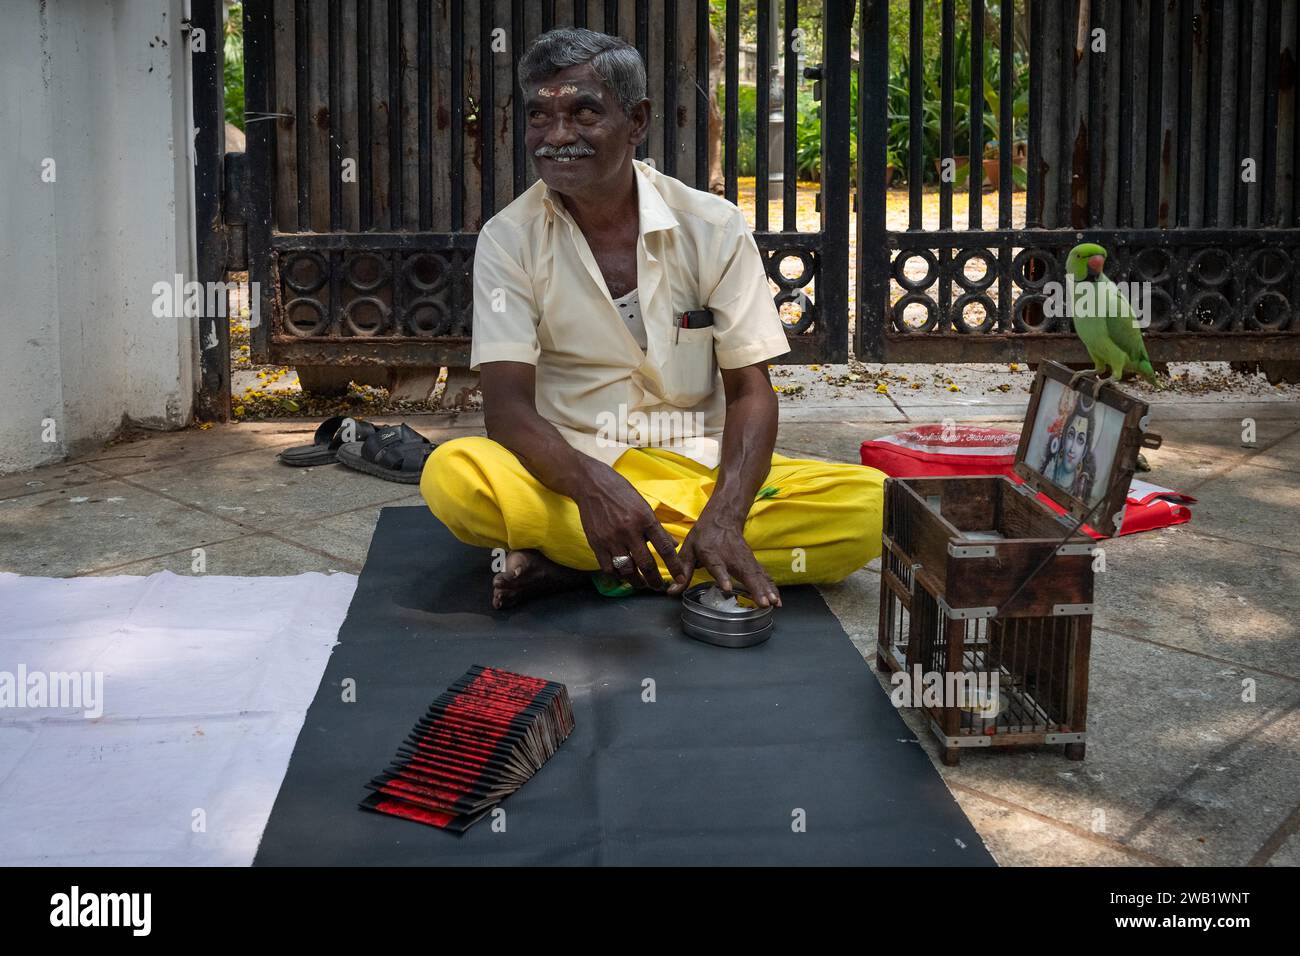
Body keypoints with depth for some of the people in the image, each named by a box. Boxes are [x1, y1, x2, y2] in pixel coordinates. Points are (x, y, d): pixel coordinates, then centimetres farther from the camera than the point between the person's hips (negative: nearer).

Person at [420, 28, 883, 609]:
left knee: (870, 505, -25)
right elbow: (507, 405, -11)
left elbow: (750, 392, -4)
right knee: (452, 478, -33)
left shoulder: (714, 227, -2)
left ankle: (571, 567, -22)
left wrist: (724, 518, -24)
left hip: (702, 473, 2)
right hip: (566, 472, -2)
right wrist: (592, 485, -33)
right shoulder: (508, 239, -3)